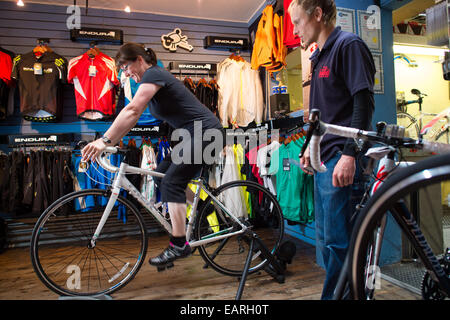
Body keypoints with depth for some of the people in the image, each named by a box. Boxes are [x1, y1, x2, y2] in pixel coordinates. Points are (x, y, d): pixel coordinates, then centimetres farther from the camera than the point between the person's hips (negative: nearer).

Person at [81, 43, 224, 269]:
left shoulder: (154, 75, -13)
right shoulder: (151, 80, 17)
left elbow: (132, 110, -27)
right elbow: (132, 118, 15)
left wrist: (104, 140, -30)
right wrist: (109, 141, 8)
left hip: (205, 131, -10)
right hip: (191, 134, 10)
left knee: (171, 183, -13)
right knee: (161, 177, 10)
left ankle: (179, 245, -5)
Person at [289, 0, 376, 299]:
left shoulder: (349, 45, -6)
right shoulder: (319, 56, 20)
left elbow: (364, 102, -16)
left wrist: (349, 154, -22)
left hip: (342, 162, -10)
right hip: (323, 161, 10)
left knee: (338, 241, -4)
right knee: (325, 240, 16)